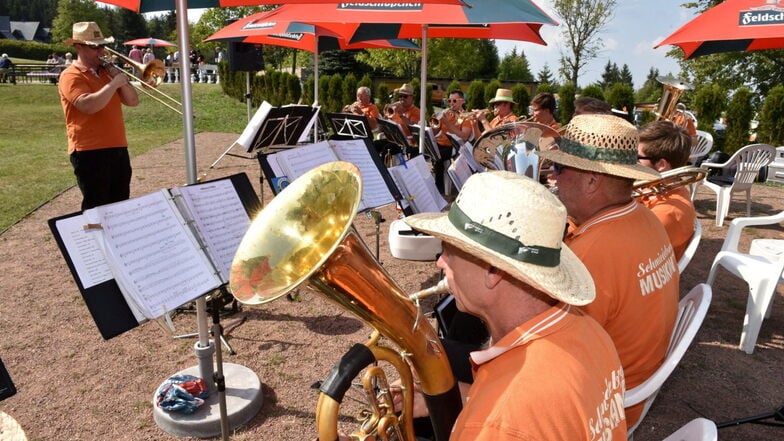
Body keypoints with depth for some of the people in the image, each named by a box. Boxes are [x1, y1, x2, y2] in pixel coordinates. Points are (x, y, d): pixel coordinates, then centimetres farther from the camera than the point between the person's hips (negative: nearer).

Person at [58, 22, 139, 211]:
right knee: (96, 209, -3)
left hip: (118, 148, 7)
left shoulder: (106, 71, 16)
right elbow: (89, 106, -24)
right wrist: (113, 84, -19)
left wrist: (122, 80, -4)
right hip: (90, 152, -7)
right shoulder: (71, 76, -7)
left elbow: (133, 101, 11)